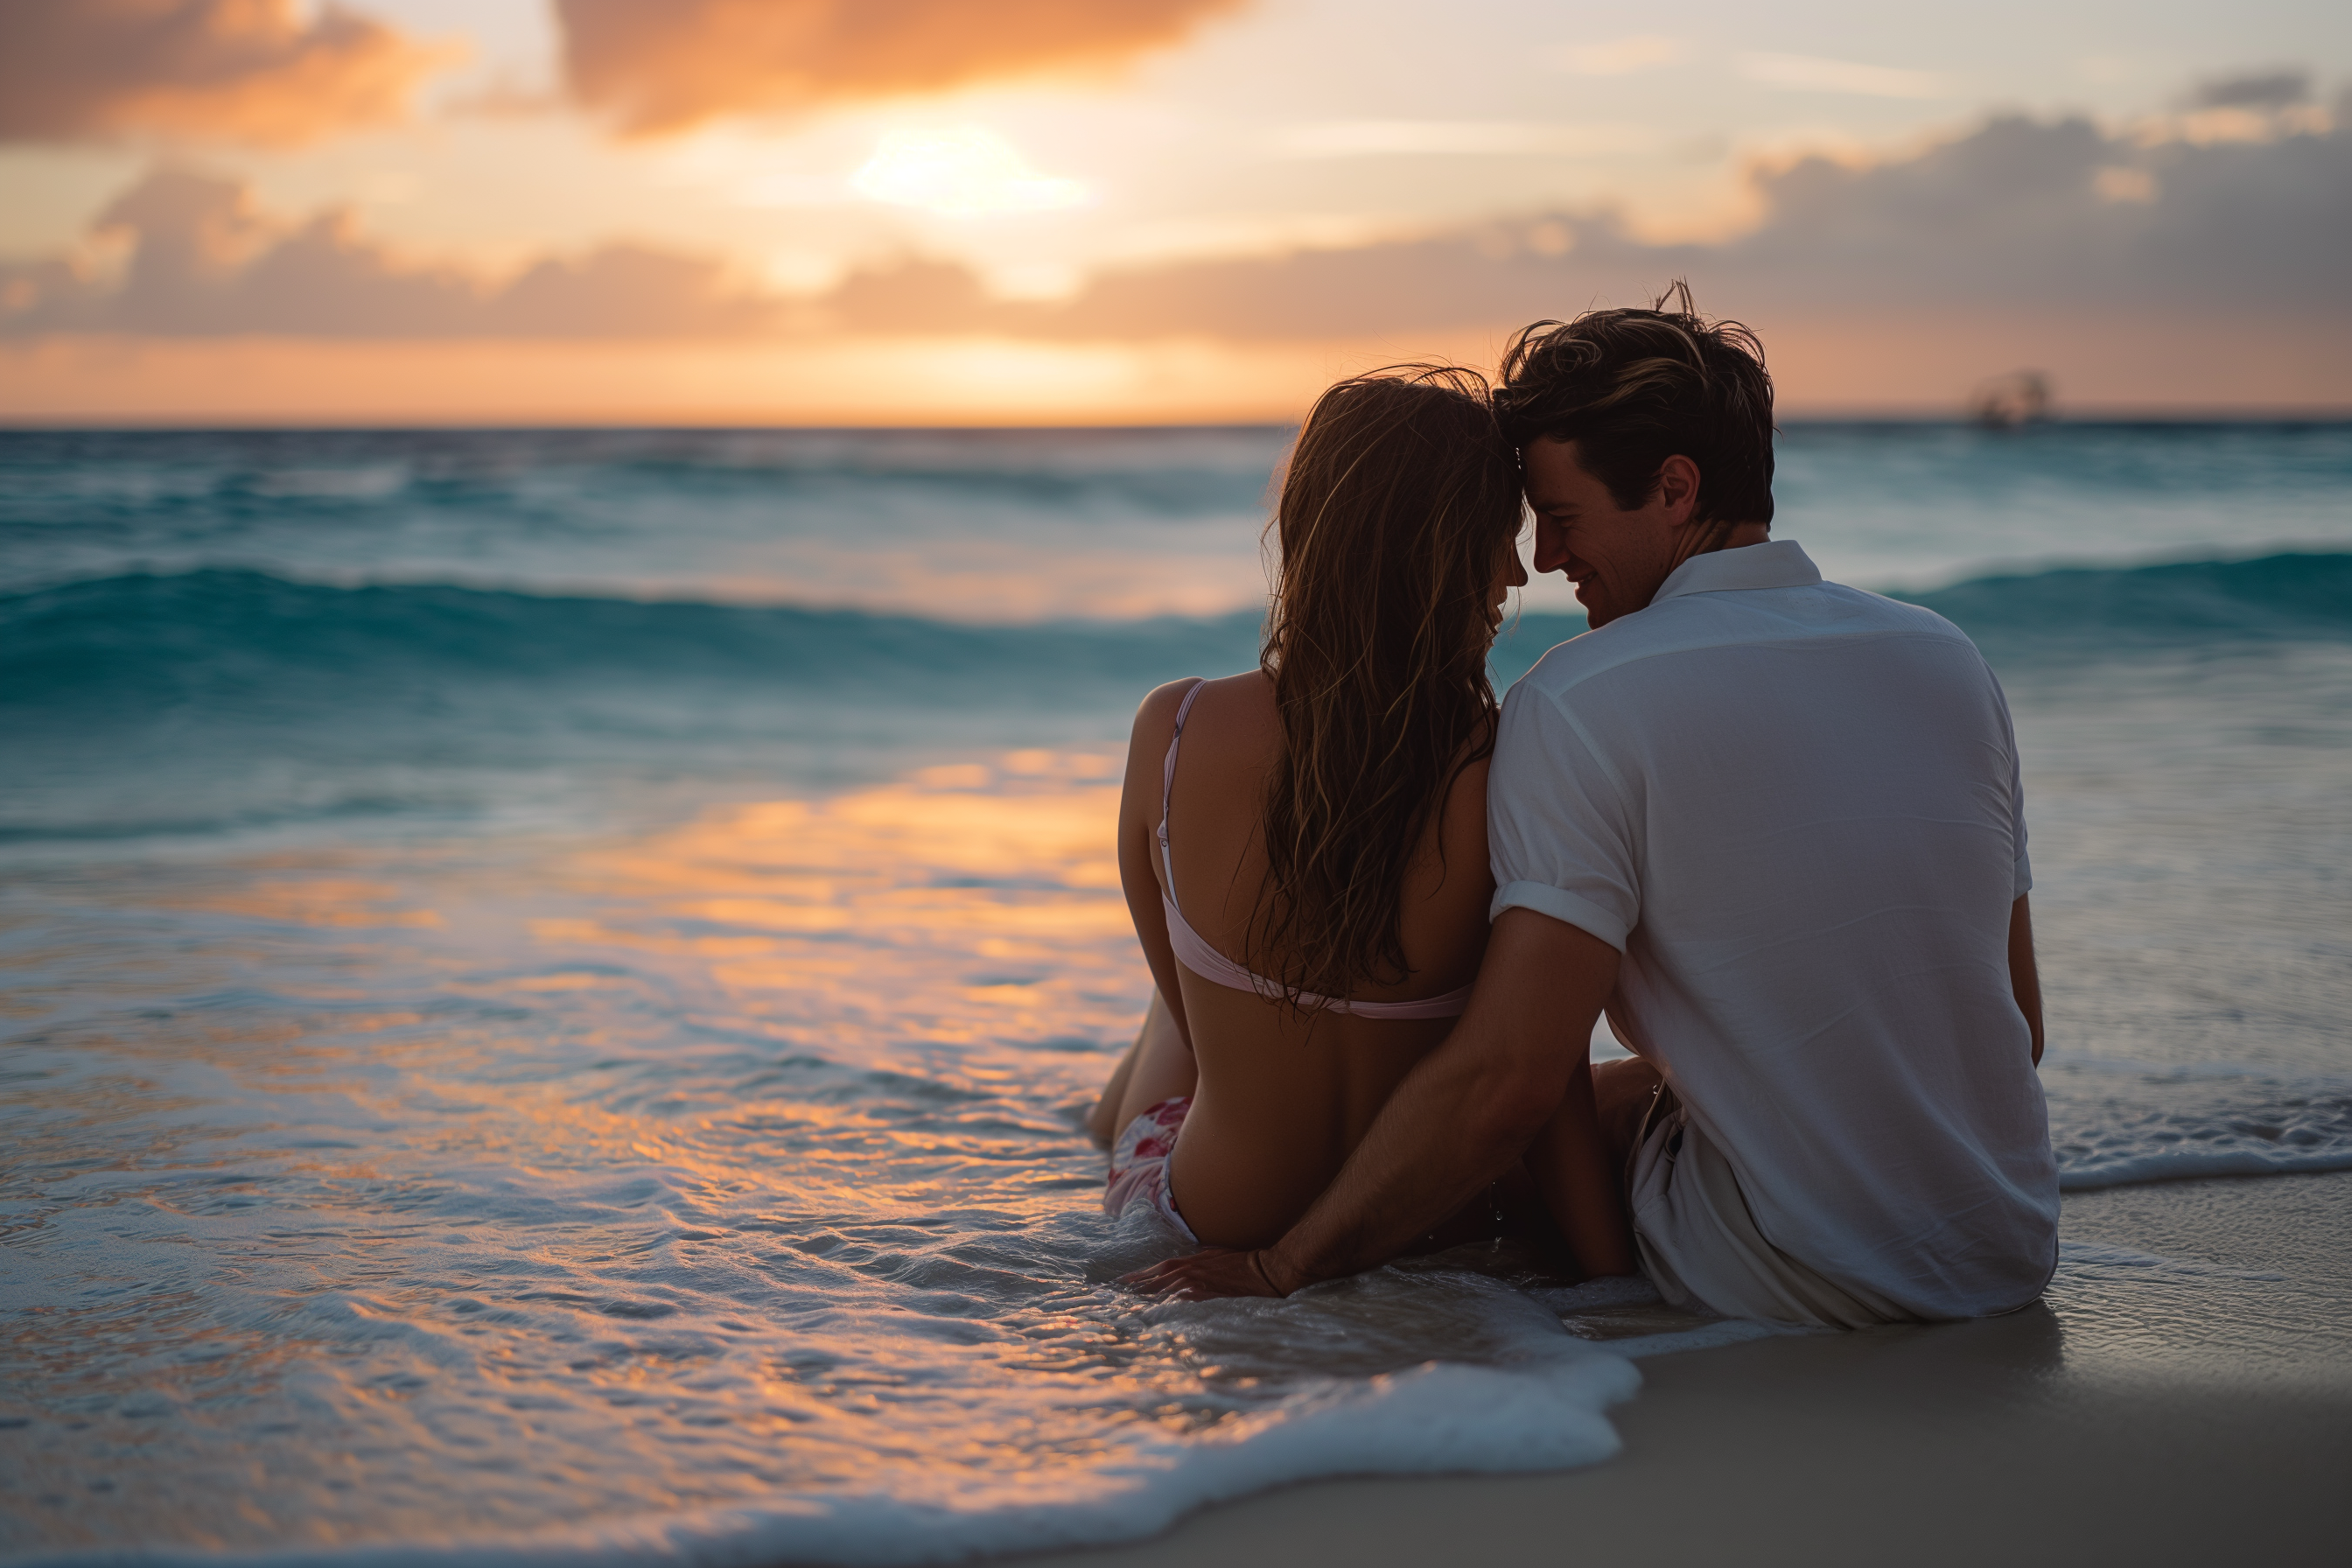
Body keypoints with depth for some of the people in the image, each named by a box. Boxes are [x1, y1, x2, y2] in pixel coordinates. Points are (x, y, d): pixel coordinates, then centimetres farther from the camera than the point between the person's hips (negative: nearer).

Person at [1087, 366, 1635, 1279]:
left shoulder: (1172, 732, -19)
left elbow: (1184, 993, -2)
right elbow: (1544, 1076, -16)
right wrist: (1611, 1268, -4)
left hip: (1212, 1219, 1)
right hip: (1433, 1230, -1)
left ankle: (1114, 1117, 72)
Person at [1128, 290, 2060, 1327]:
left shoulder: (1581, 704, -15)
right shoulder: (1949, 659, 4)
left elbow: (1505, 1077, -21)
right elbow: (2019, 1020, 11)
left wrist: (1283, 1267, -12)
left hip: (1793, 1289, -6)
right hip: (2015, 1259, 6)